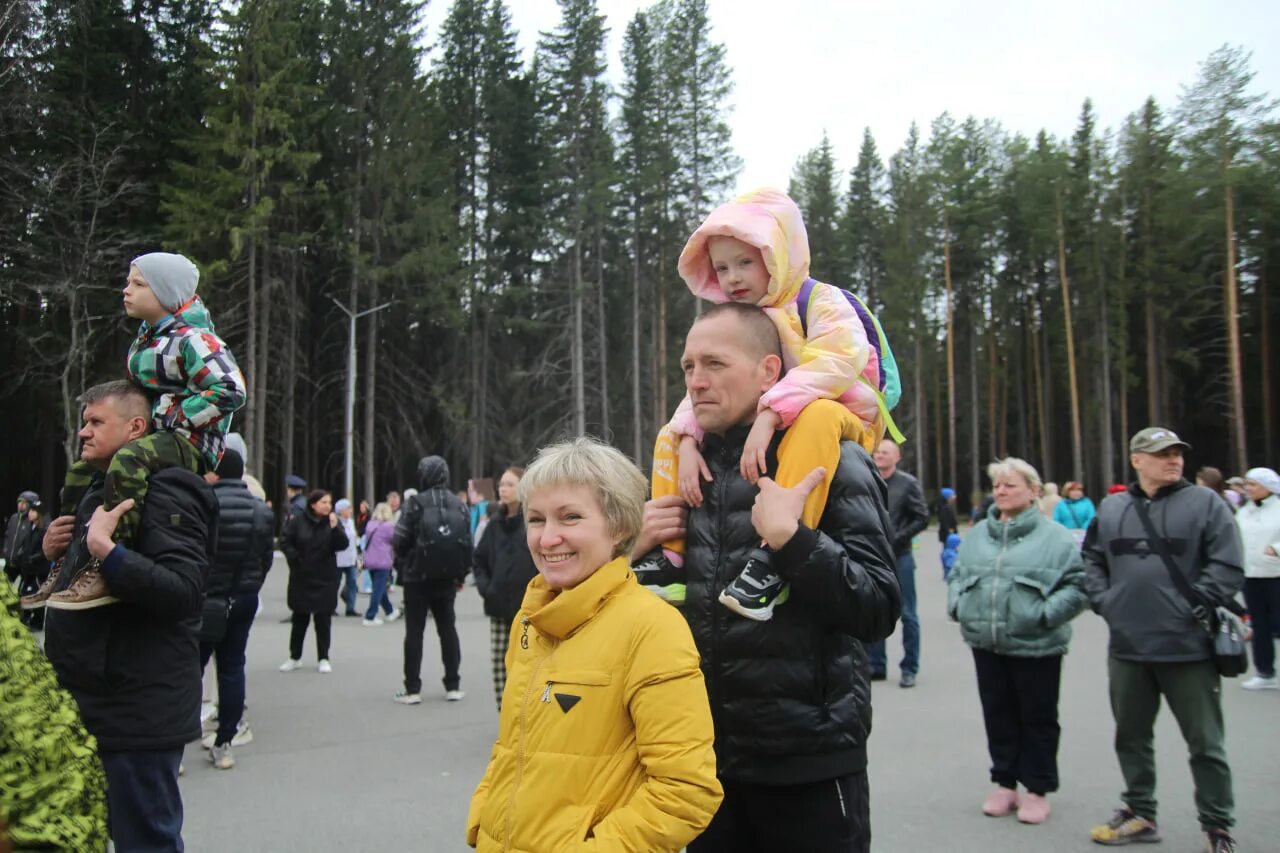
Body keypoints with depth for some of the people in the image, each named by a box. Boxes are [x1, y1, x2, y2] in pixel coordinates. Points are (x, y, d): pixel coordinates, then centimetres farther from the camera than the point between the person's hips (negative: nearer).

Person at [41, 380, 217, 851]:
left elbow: (185, 592, -28)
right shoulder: (101, 488, 15)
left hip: (137, 713, -10)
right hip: (93, 704, 10)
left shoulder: (164, 493, -16)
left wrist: (106, 550, -35)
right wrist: (58, 551, 7)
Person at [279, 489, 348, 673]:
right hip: (301, 577, 0)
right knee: (299, 619, 11)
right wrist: (295, 558, -10)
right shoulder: (299, 522, -6)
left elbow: (342, 545, -12)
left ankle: (323, 659, 11)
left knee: (323, 620, 3)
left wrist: (335, 528, -26)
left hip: (325, 579, 0)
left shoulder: (333, 521, -2)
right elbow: (285, 542, -1)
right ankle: (295, 657, 22)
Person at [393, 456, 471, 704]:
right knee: (447, 629, 13)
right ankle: (453, 686, 14)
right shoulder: (459, 505, 2)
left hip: (418, 577, -3)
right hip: (447, 578, 4)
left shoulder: (416, 503, -11)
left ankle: (413, 689, 7)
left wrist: (405, 556, 9)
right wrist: (461, 575, 12)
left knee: (414, 631, 5)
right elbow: (468, 544, 1)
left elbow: (400, 541, -14)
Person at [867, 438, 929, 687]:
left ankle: (910, 669, 12)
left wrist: (896, 539, -14)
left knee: (907, 614, 3)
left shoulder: (908, 483, -3)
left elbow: (922, 518, -6)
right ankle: (876, 665, 20)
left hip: (899, 557, -3)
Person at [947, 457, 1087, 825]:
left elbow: (1078, 584, -9)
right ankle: (1005, 782, 29)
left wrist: (1046, 614, -18)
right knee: (998, 715, 14)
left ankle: (1037, 789, 23)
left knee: (1037, 719, 9)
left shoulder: (1054, 536, -5)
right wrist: (957, 605, 3)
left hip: (1035, 645, -4)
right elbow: (957, 574, 19)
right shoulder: (978, 534, 11)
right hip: (987, 643, 5)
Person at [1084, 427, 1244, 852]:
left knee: (1205, 742, 7)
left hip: (1188, 648, -4)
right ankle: (1140, 814, 32)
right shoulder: (1112, 508, 7)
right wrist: (1103, 602, 3)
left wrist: (1191, 608, -13)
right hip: (1127, 646, 4)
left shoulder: (1205, 503, -4)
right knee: (1131, 736, 16)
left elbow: (1228, 567, -8)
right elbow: (1091, 560, 15)